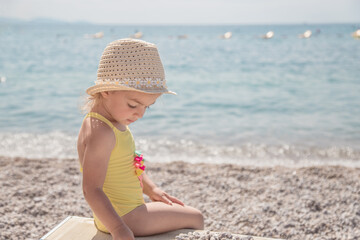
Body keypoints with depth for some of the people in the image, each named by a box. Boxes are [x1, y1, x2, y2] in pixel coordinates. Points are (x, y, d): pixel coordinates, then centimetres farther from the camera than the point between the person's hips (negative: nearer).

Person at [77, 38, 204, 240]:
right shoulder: (101, 132, -27)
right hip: (122, 217, -10)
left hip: (126, 211, 10)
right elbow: (92, 189, -31)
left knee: (185, 211, 26)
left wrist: (152, 189, 11)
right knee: (195, 218, -2)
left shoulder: (117, 123, 6)